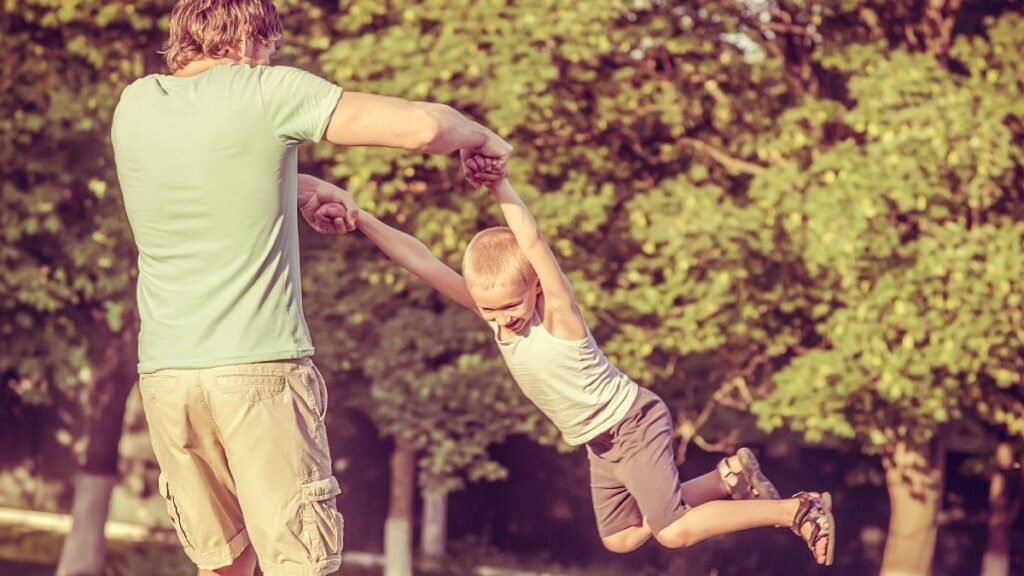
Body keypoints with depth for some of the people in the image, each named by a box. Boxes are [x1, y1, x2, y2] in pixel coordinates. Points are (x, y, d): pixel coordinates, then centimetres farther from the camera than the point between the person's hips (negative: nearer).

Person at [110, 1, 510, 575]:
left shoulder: (135, 104, 9)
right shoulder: (268, 92, -6)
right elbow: (423, 127, -8)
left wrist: (300, 199, 29)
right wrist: (481, 138, 12)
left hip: (165, 371, 5)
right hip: (261, 364, -5)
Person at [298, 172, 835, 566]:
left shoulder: (558, 314, -27)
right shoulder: (491, 309, -10)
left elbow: (534, 242, -45)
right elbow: (423, 263, -17)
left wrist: (499, 185, -51)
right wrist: (358, 217, -25)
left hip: (634, 422, -8)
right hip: (599, 441, 8)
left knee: (673, 530, -12)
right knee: (620, 537, 15)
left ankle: (798, 510, -1)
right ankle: (728, 477, 25)